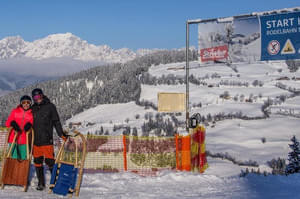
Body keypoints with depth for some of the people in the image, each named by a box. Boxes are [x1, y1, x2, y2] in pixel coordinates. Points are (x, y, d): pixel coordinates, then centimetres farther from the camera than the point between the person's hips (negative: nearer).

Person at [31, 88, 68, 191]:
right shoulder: (33, 108, 11)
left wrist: (61, 134, -5)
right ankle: (41, 182, 18)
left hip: (47, 140, -4)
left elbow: (56, 122, 2)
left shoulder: (50, 106, 1)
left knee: (50, 161, -7)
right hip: (35, 140, 4)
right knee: (37, 161, 7)